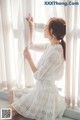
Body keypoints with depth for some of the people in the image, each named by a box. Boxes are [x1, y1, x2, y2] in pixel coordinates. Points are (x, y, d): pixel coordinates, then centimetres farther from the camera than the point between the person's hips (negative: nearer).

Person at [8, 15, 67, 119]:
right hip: (41, 88, 9)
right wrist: (31, 27, 8)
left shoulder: (54, 53, -30)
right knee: (14, 110, 21)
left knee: (15, 111, 8)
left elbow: (38, 75, -22)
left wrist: (29, 58, -12)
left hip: (45, 90, -9)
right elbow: (31, 45, 14)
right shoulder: (51, 46, -1)